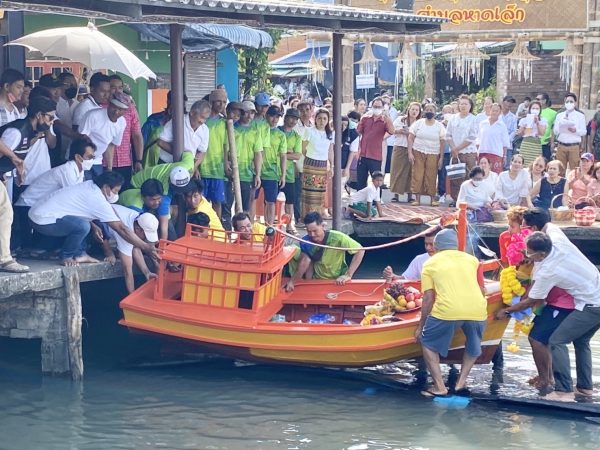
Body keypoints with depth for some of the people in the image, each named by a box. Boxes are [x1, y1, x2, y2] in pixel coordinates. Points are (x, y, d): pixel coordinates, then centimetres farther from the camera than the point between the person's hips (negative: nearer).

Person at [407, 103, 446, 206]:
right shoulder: (418, 123, 3)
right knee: (417, 175, -4)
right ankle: (417, 198, 1)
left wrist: (441, 157, -2)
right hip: (418, 152, 0)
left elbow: (442, 142, 4)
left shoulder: (440, 126, 4)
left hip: (433, 154, 0)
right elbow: (410, 138, 2)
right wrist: (410, 153, -7)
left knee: (431, 177, -3)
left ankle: (433, 199, 5)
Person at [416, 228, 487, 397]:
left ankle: (439, 387, 12)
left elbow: (428, 298, 11)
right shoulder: (472, 259, 24)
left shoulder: (430, 264, 16)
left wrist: (421, 326, 19)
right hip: (478, 311, 3)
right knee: (473, 347, 31)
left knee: (428, 343, 19)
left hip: (447, 311, -3)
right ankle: (461, 381, 22)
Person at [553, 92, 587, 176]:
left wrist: (575, 130, -19)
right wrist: (561, 127, -15)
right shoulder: (559, 115, 12)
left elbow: (584, 132, 0)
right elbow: (555, 131, 6)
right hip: (561, 145, 2)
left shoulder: (580, 116, 4)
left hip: (574, 146, -2)